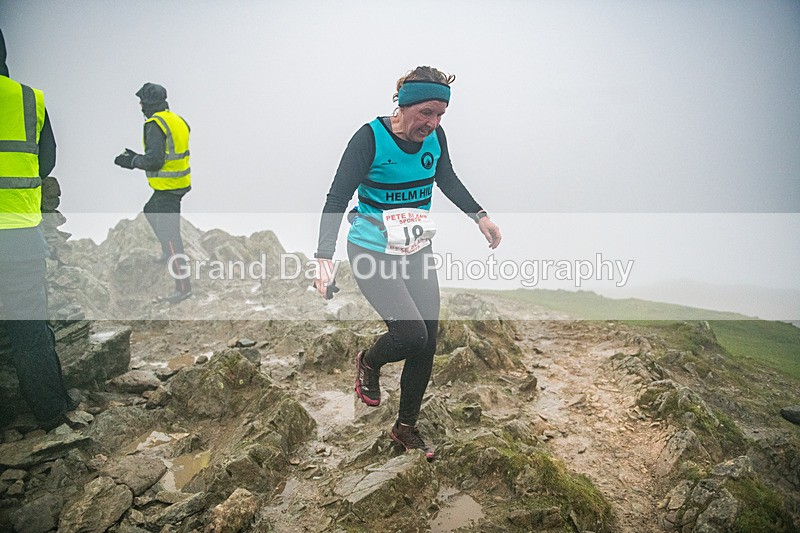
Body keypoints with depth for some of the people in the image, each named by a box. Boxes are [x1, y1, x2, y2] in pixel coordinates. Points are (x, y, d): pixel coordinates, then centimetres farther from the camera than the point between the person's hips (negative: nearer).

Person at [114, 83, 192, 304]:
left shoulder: (155, 124, -16)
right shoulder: (177, 120, 11)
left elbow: (154, 160, -23)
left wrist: (132, 161, -7)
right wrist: (137, 157, 17)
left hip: (167, 187, -10)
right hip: (179, 182, 10)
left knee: (169, 234, -9)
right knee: (150, 212, 32)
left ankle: (183, 286, -10)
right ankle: (169, 253, 43)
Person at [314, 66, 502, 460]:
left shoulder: (435, 137, -3)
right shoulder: (371, 138, -18)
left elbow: (447, 180, 17)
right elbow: (337, 198, -18)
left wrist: (479, 215, 13)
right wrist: (324, 258, -26)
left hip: (418, 252, 6)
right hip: (372, 254, -5)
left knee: (426, 346, 5)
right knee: (412, 333, -20)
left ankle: (406, 427, 26)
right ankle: (369, 362, 18)